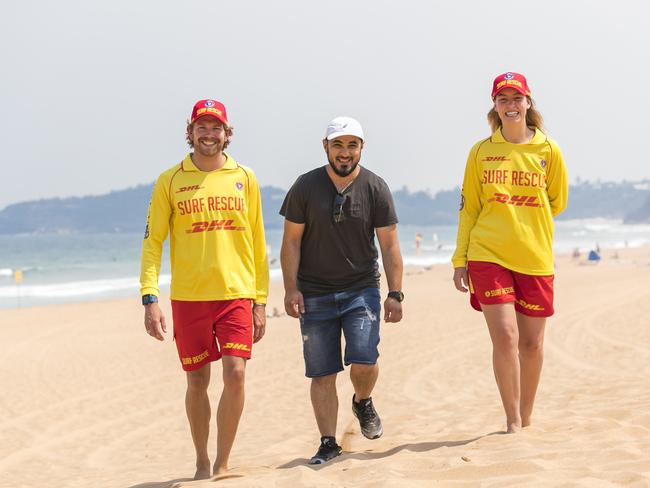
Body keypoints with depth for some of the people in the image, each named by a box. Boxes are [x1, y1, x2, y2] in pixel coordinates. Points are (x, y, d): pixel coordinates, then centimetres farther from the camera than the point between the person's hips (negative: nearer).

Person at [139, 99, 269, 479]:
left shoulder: (244, 178, 7)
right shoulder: (170, 181, 3)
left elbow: (258, 244, 10)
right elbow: (152, 242, 1)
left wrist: (261, 301, 6)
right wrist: (150, 298, -10)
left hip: (237, 294, 0)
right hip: (188, 297, 0)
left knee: (235, 373, -11)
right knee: (198, 382, 7)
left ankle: (222, 465, 2)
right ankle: (202, 464, 23)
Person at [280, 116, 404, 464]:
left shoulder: (375, 188, -1)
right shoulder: (305, 187, -2)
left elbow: (389, 246, 1)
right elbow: (291, 241, 1)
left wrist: (395, 294, -5)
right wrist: (291, 289, -6)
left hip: (361, 289, 0)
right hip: (315, 294, 0)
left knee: (364, 362, -14)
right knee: (322, 374, 0)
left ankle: (363, 402, 19)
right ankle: (328, 443, 10)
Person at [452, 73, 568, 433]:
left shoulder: (548, 150, 3)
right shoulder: (481, 152, 5)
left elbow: (556, 203, 15)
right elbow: (468, 209, 8)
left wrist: (521, 218, 9)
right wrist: (460, 260, 4)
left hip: (535, 258, 1)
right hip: (488, 255, -1)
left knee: (532, 343, 5)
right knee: (505, 337, -11)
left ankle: (525, 422, 22)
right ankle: (513, 424, -2)